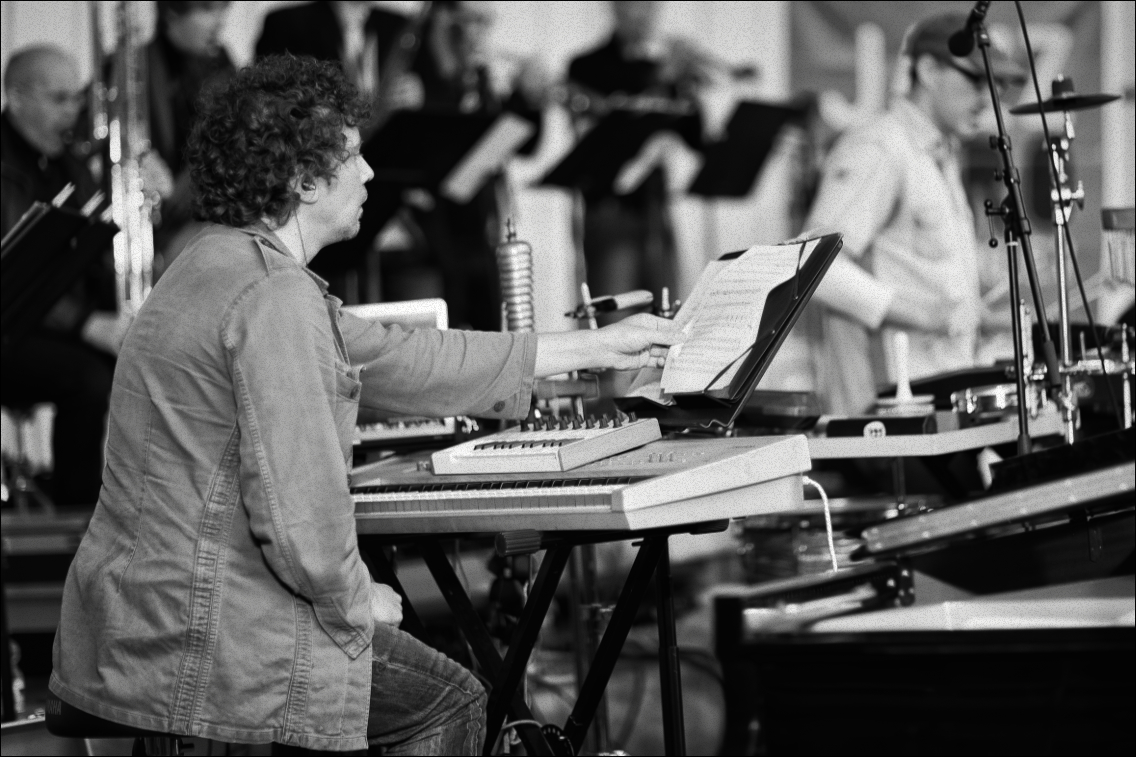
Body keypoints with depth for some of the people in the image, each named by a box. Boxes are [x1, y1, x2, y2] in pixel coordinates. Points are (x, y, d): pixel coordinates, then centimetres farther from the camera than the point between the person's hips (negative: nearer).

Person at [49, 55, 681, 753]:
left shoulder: (220, 265, 14)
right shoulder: (276, 297, -20)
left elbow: (404, 361, 19)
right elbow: (298, 515, -26)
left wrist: (595, 348, 23)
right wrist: (356, 602, -6)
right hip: (204, 646, -10)